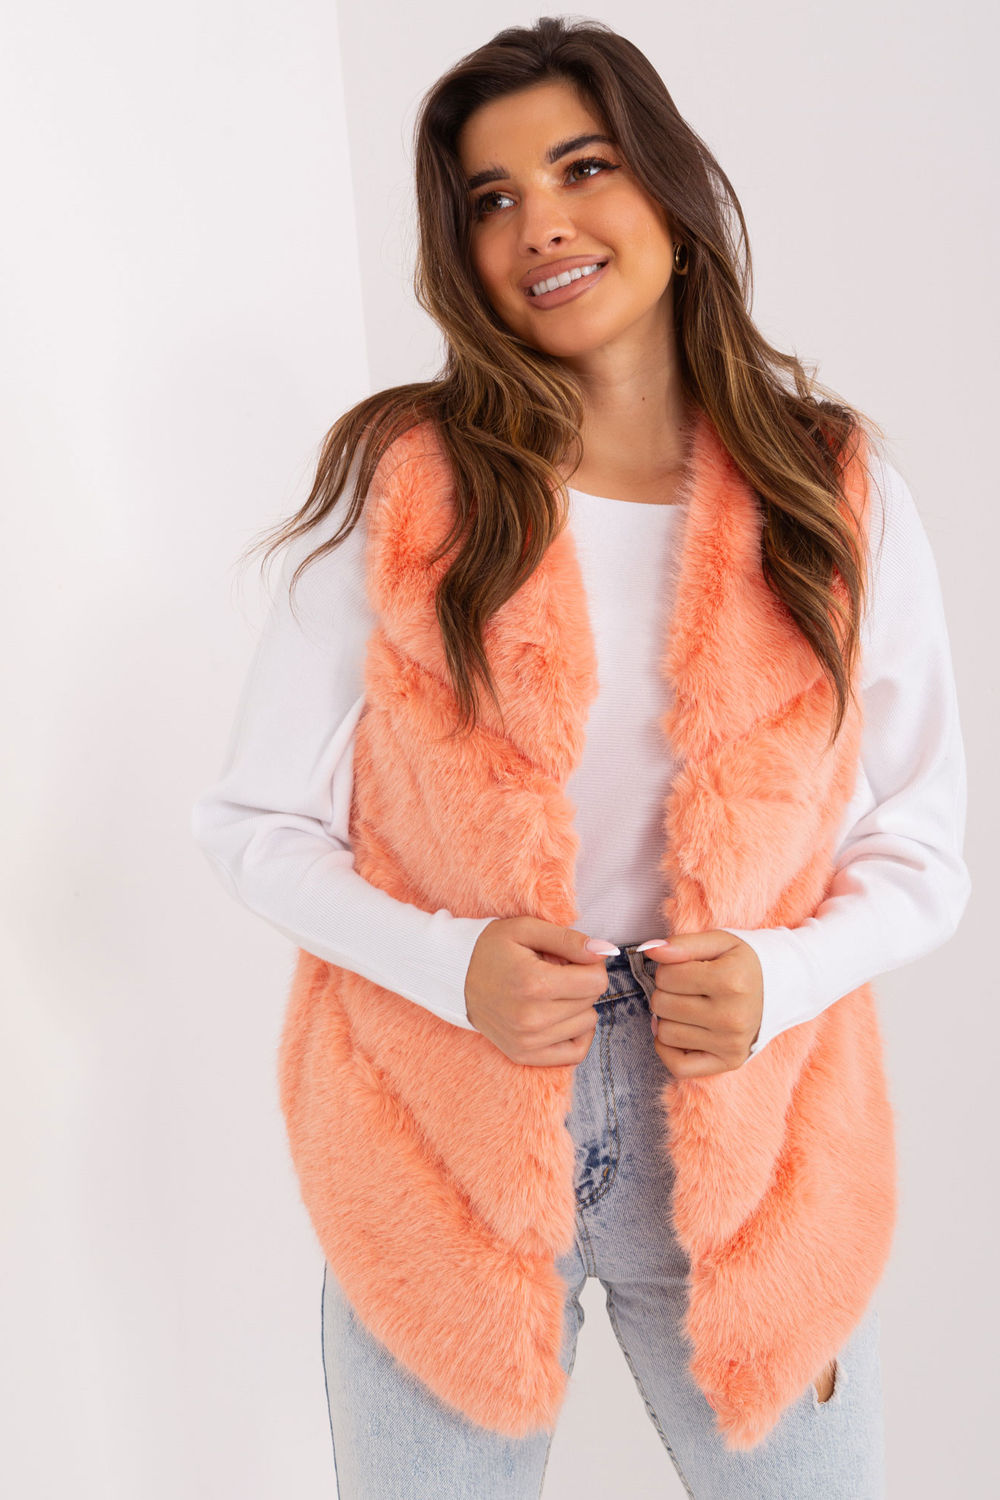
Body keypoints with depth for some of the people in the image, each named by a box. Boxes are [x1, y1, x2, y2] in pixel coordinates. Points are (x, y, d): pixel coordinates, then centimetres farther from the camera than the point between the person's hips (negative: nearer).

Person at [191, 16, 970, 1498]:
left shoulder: (839, 497, -3)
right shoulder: (399, 482, -7)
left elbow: (922, 855, 2)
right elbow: (254, 822, -3)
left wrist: (783, 975, -17)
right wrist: (449, 962, -19)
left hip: (748, 1148, 1)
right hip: (441, 1141, 0)